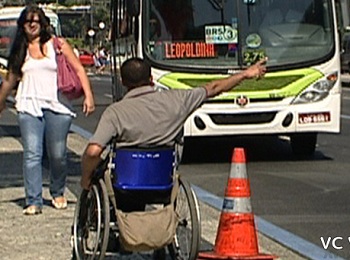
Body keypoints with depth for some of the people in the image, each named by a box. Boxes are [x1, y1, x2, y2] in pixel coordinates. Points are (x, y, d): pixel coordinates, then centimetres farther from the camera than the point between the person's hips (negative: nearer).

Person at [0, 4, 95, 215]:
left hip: (56, 106, -1)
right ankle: (33, 201, -9)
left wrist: (88, 96, -8)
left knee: (58, 154, 2)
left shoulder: (56, 44, 6)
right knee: (32, 154, -10)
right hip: (30, 107, 1)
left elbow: (78, 69, 2)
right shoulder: (20, 51, 14)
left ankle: (58, 193, 26)